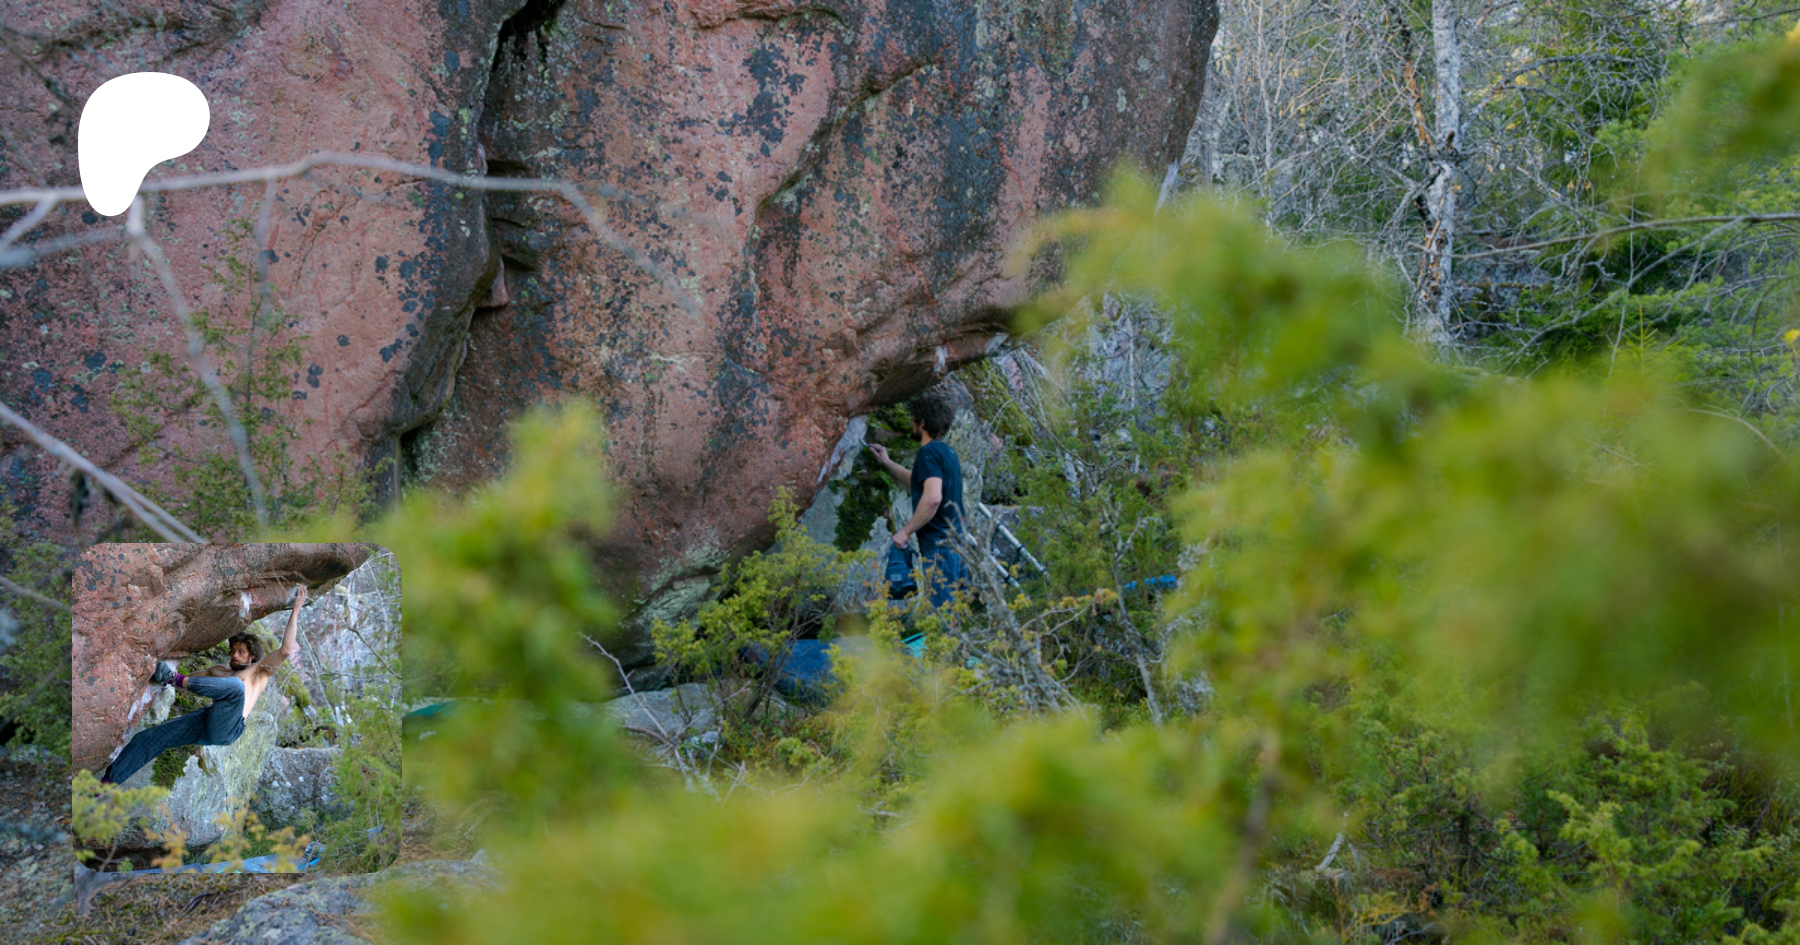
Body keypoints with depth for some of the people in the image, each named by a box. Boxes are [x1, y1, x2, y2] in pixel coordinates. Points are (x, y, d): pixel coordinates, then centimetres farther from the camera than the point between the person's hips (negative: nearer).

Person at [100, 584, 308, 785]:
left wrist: (295, 610, 1)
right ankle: (107, 782, -7)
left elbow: (286, 650, 5)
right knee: (146, 738, -3)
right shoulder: (218, 671, 36)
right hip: (203, 721, 7)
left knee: (235, 685, -37)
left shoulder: (260, 670, 19)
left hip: (226, 728, -7)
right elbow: (190, 679, 41)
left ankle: (175, 678, -32)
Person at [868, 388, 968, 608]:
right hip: (956, 543, 10)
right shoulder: (946, 451, 18)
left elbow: (932, 498, -25)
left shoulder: (929, 452, -12)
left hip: (939, 547, -10)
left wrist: (906, 531, -18)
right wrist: (888, 463, 41)